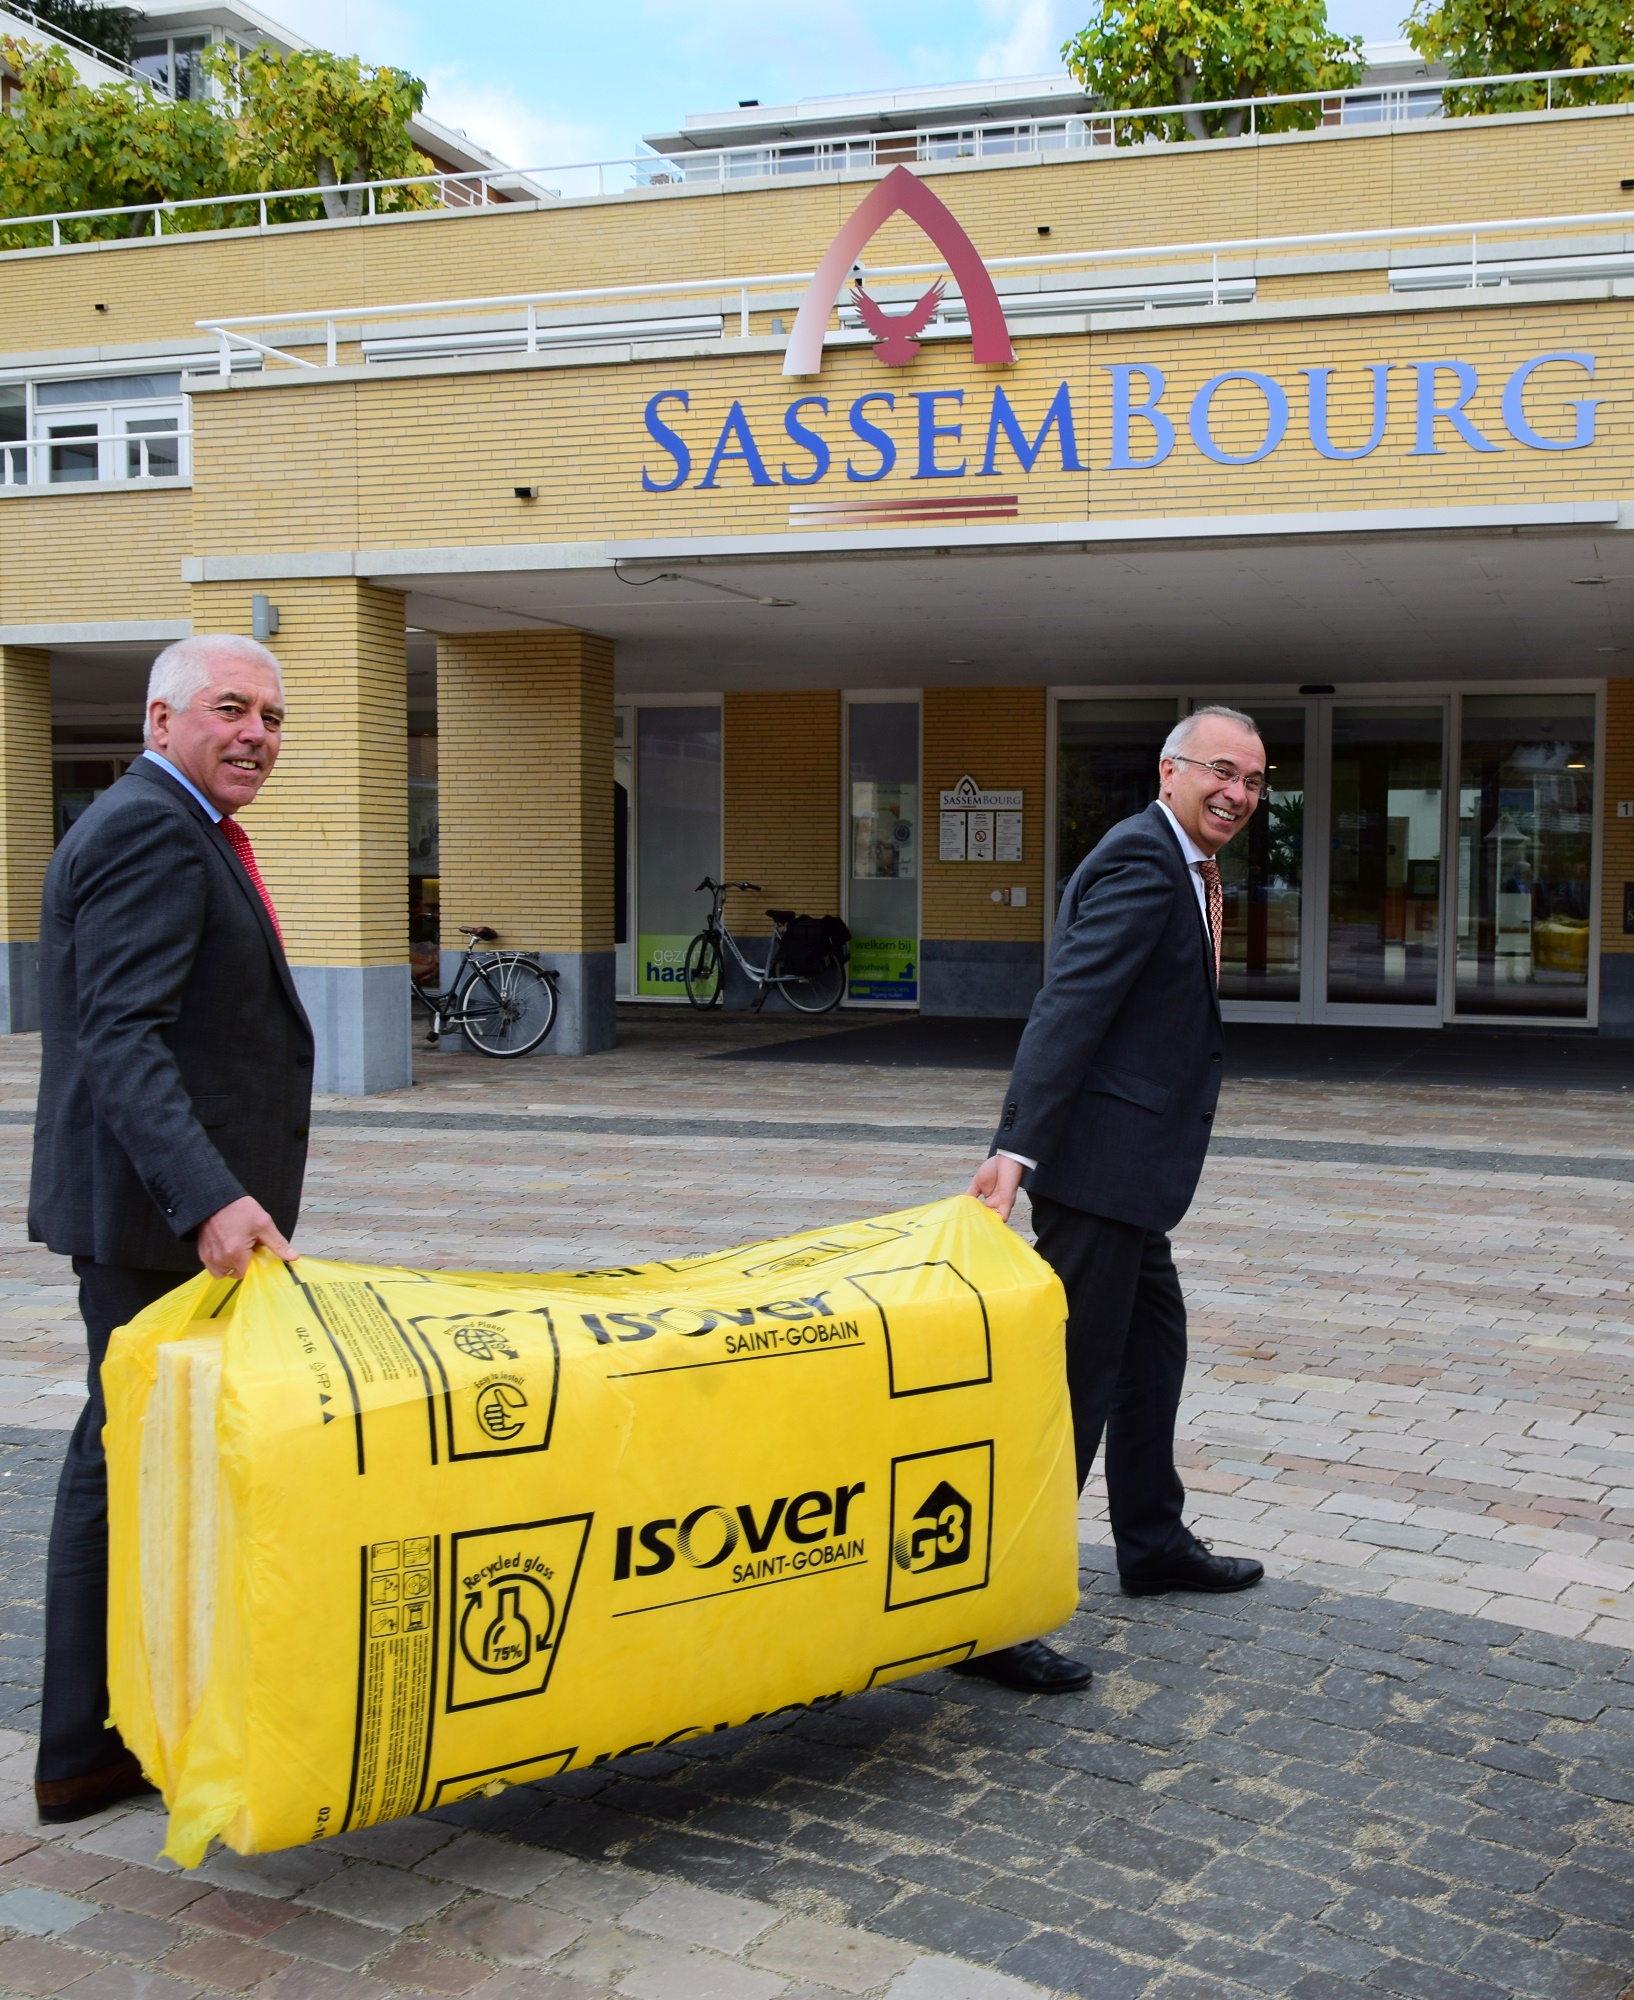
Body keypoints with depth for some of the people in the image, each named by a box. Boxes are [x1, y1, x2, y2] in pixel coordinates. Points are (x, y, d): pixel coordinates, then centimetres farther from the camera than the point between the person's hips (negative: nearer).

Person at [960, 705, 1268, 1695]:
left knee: (1152, 1343, 22)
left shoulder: (1186, 868, 18)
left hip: (1129, 1164, 11)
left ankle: (1151, 1540, 39)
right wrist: (1017, 1148, -33)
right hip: (1099, 1160, -11)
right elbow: (1070, 1005, -26)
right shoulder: (1141, 863, -16)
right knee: (1074, 1370, -10)